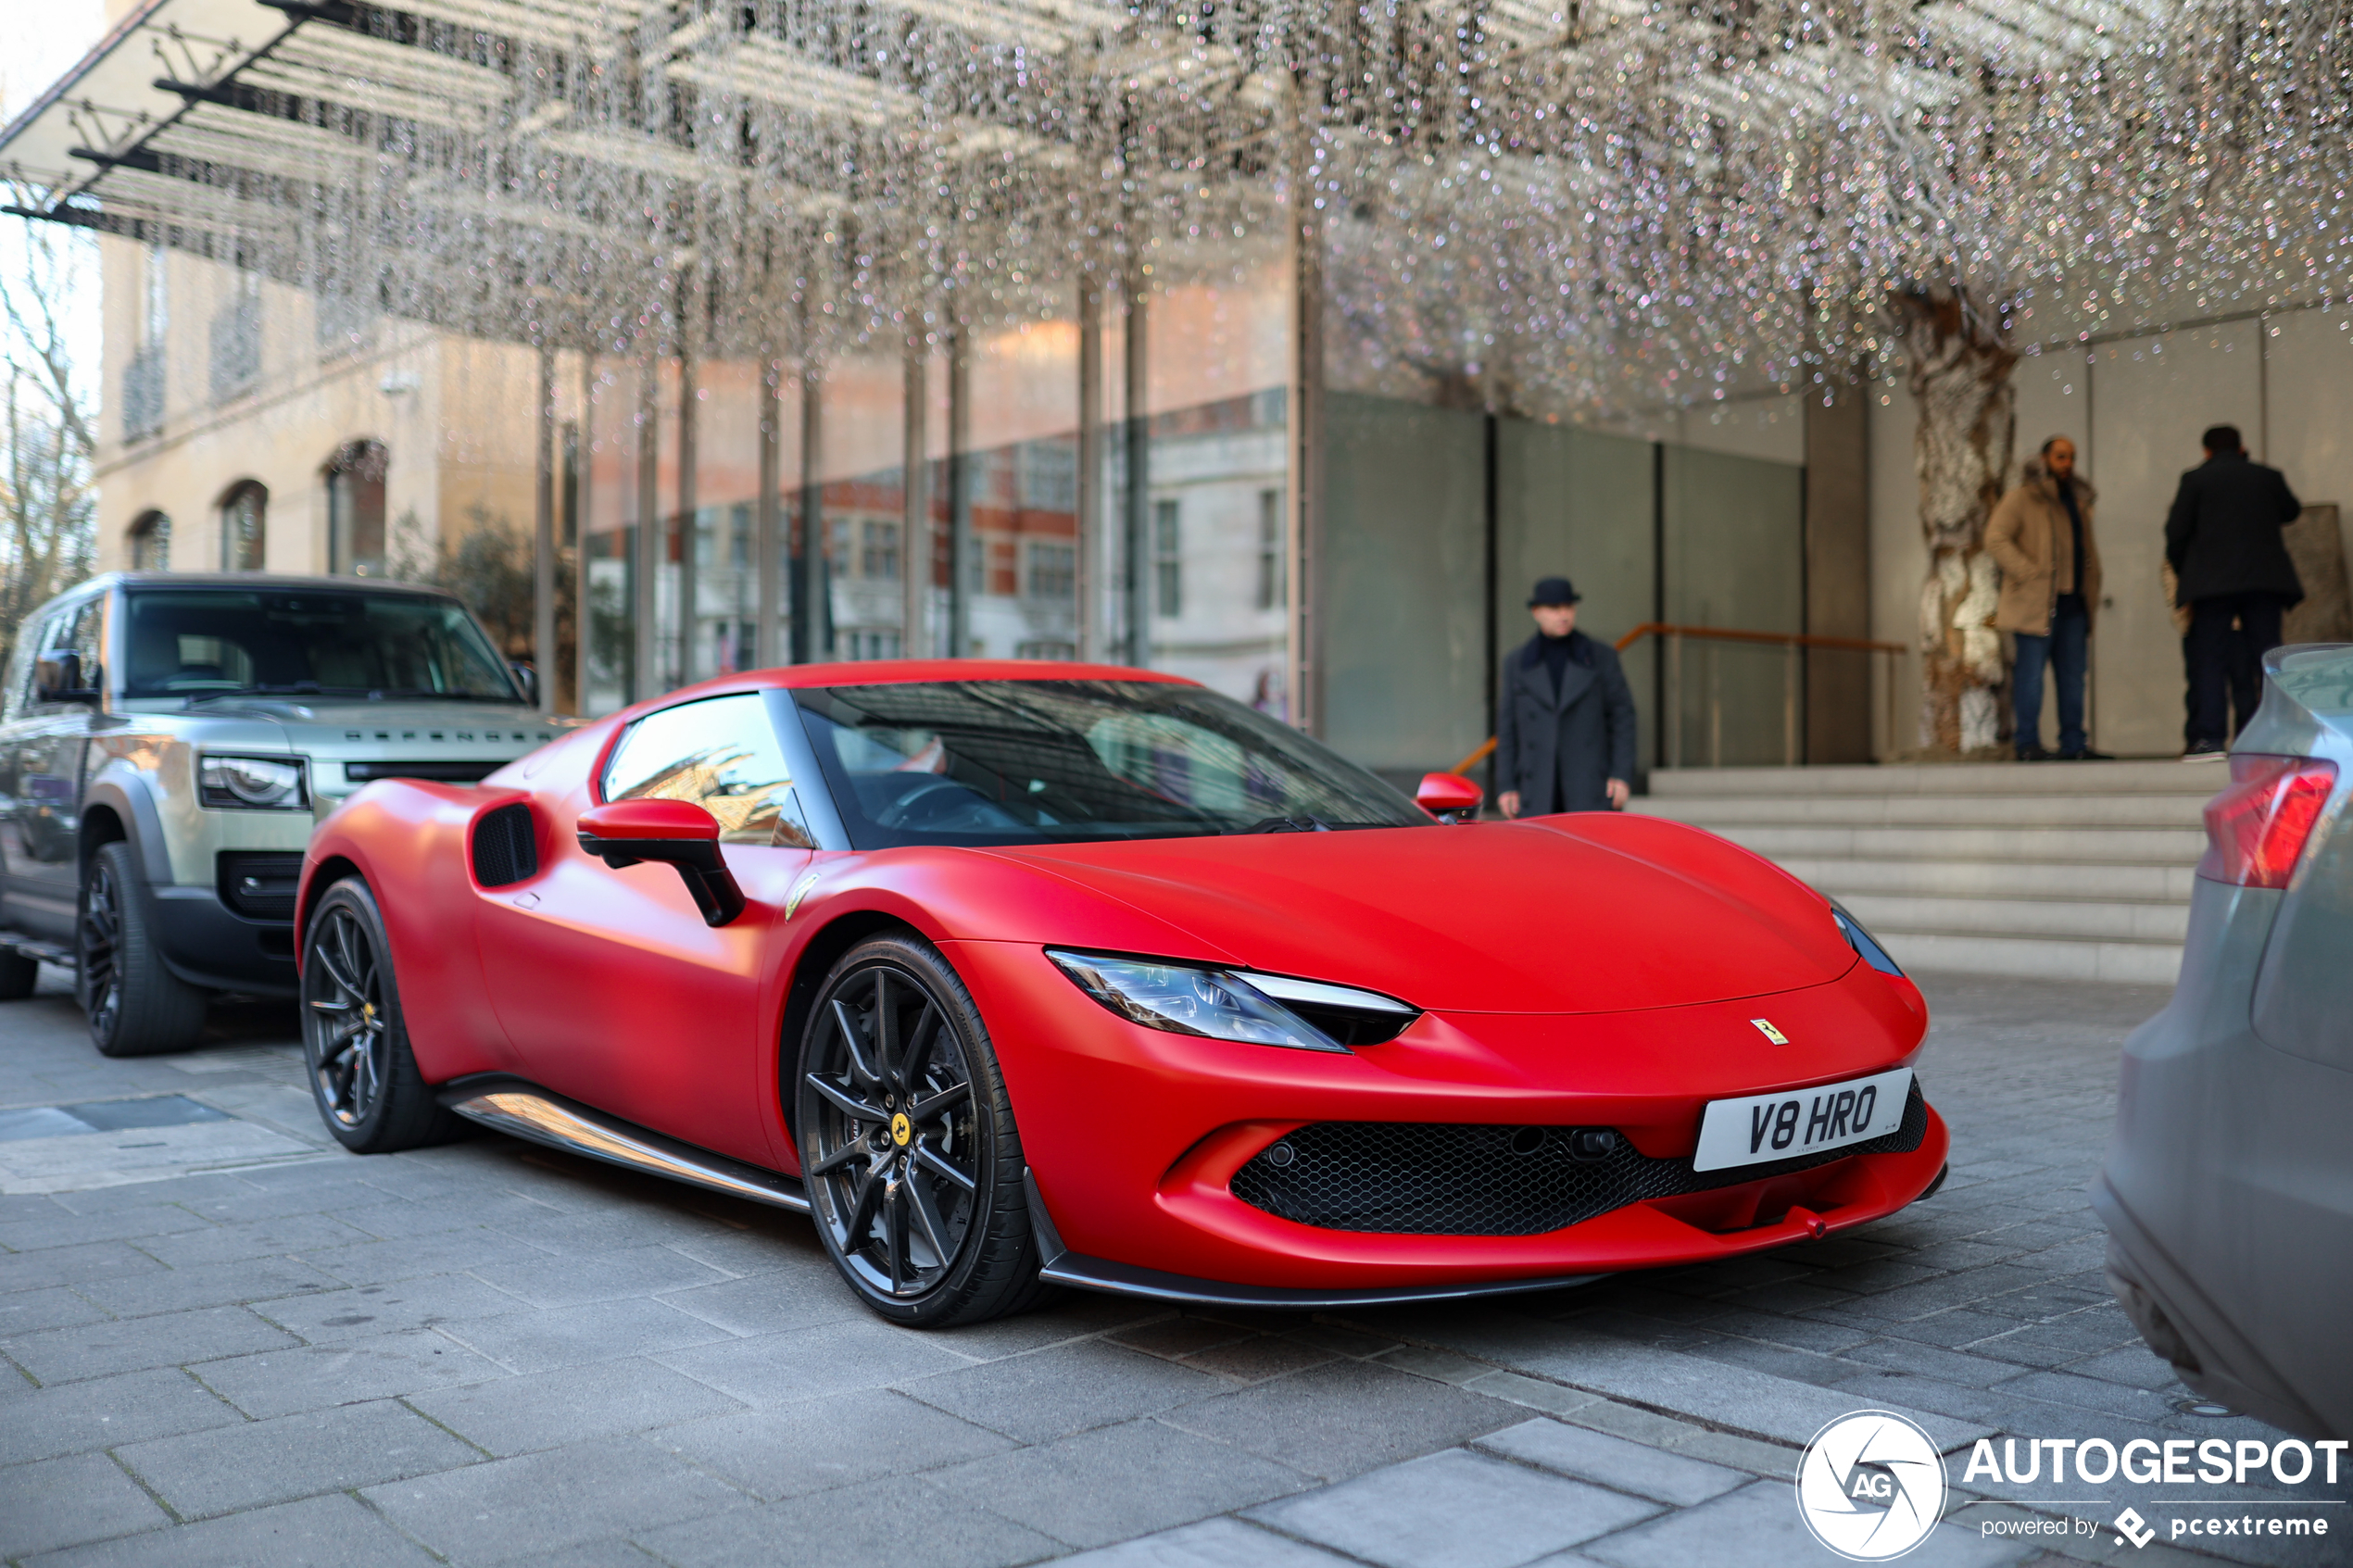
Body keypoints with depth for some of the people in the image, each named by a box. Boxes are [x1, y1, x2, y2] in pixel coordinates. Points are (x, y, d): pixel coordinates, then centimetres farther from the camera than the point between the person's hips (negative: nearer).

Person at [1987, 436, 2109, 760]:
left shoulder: (2078, 499, 19)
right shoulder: (2022, 496, -2)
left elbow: (2088, 548, 28)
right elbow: (1996, 539, -13)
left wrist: (2091, 591, 18)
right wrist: (2028, 573, -18)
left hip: (2073, 603, 7)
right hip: (2036, 602, -7)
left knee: (2072, 673, 7)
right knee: (2031, 671, -6)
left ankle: (2073, 743, 11)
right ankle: (2028, 743, -1)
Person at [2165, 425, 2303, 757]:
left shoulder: (2195, 479, 0)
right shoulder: (2269, 477, 9)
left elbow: (2176, 531, -4)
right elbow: (2292, 512, 26)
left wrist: (2181, 570, 9)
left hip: (2212, 580, -3)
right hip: (2265, 579, 3)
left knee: (2209, 658, -2)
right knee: (2266, 656, 6)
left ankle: (2209, 738, -9)